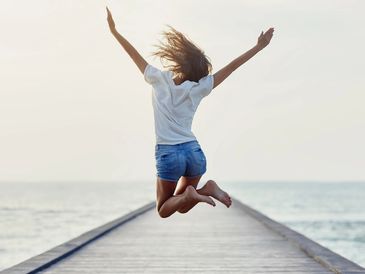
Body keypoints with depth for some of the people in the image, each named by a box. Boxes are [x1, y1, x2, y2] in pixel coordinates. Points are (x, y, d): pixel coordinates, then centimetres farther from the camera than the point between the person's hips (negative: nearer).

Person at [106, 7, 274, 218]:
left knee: (164, 210, 12)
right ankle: (206, 189, -10)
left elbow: (135, 55, 4)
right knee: (181, 207, 20)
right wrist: (259, 47, 8)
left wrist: (114, 30, 13)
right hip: (194, 152, 3)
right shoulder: (198, 88, 1)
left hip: (168, 154, -3)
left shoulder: (159, 80, -3)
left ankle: (189, 194, -19)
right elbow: (231, 67, 2)